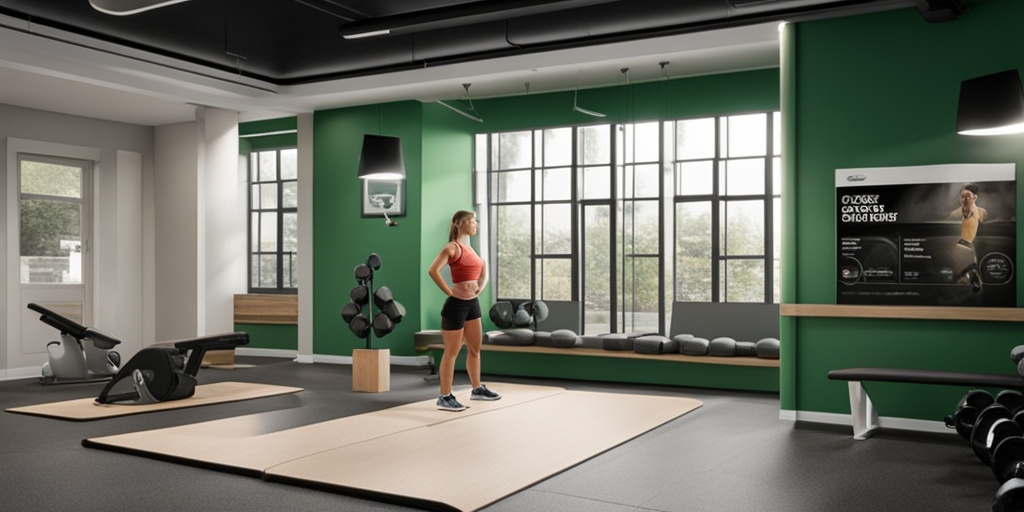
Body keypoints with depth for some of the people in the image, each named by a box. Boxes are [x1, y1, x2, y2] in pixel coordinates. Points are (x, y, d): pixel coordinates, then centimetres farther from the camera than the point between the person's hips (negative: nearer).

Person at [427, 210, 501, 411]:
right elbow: (433, 270, -24)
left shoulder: (470, 248, 13)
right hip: (456, 304, -9)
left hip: (472, 303, 9)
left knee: (475, 347, 18)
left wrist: (481, 286, 10)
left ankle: (477, 389, 32)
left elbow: (483, 268, 27)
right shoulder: (452, 247, -11)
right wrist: (449, 291, -19)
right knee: (452, 352, -3)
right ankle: (445, 397, 4)